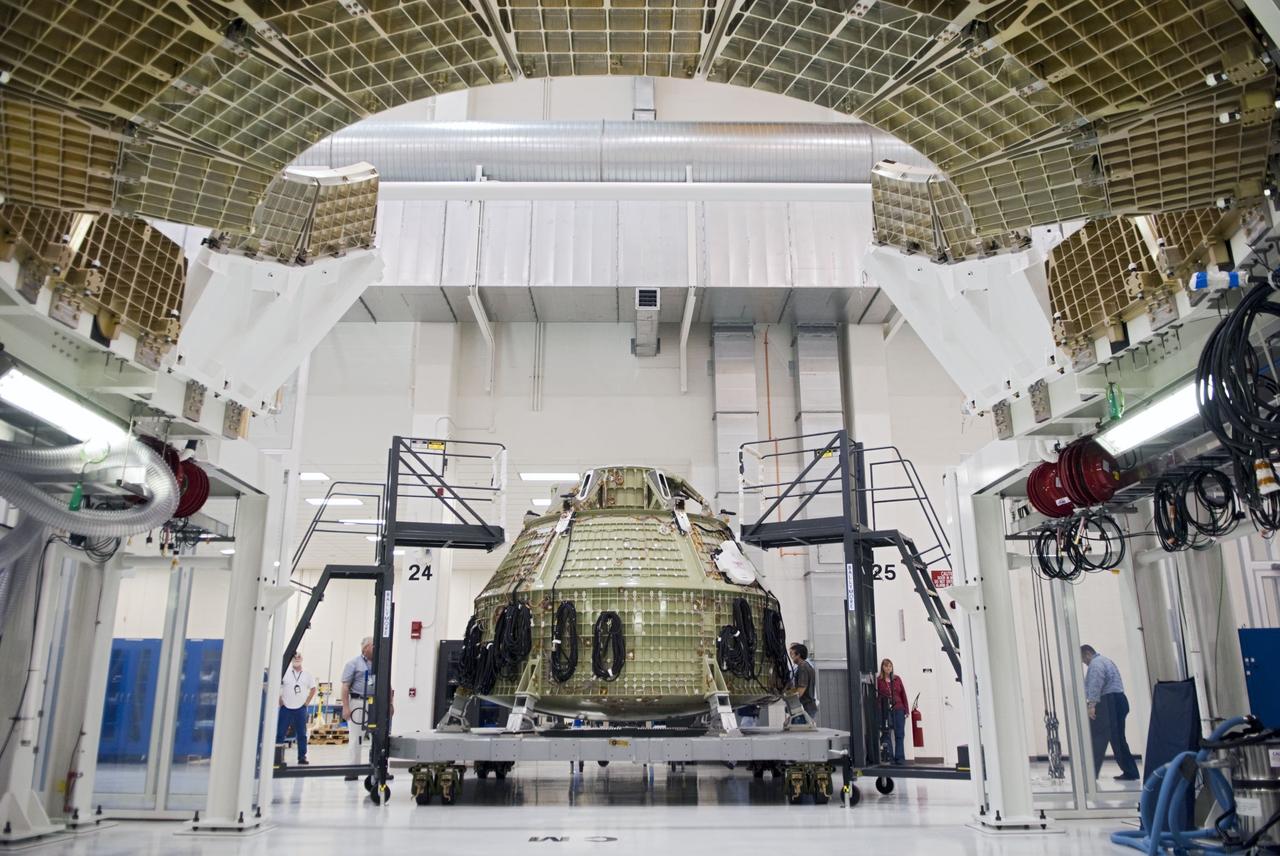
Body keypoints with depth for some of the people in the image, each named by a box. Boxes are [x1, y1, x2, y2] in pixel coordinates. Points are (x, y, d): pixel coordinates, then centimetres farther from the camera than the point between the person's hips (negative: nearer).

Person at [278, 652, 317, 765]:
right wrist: (279, 700, -4)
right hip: (286, 708, -2)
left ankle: (302, 757, 10)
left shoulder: (307, 674, 5)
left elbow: (313, 688, 15)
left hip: (300, 709, 2)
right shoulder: (284, 672, -4)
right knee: (280, 733, -2)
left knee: (302, 734, 4)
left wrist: (307, 701, 7)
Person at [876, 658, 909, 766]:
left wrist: (906, 709, 7)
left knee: (899, 734, 1)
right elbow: (876, 696, -3)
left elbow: (903, 694, 10)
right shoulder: (878, 680, 0)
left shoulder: (897, 679, 9)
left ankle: (899, 758, 6)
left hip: (898, 709, 3)